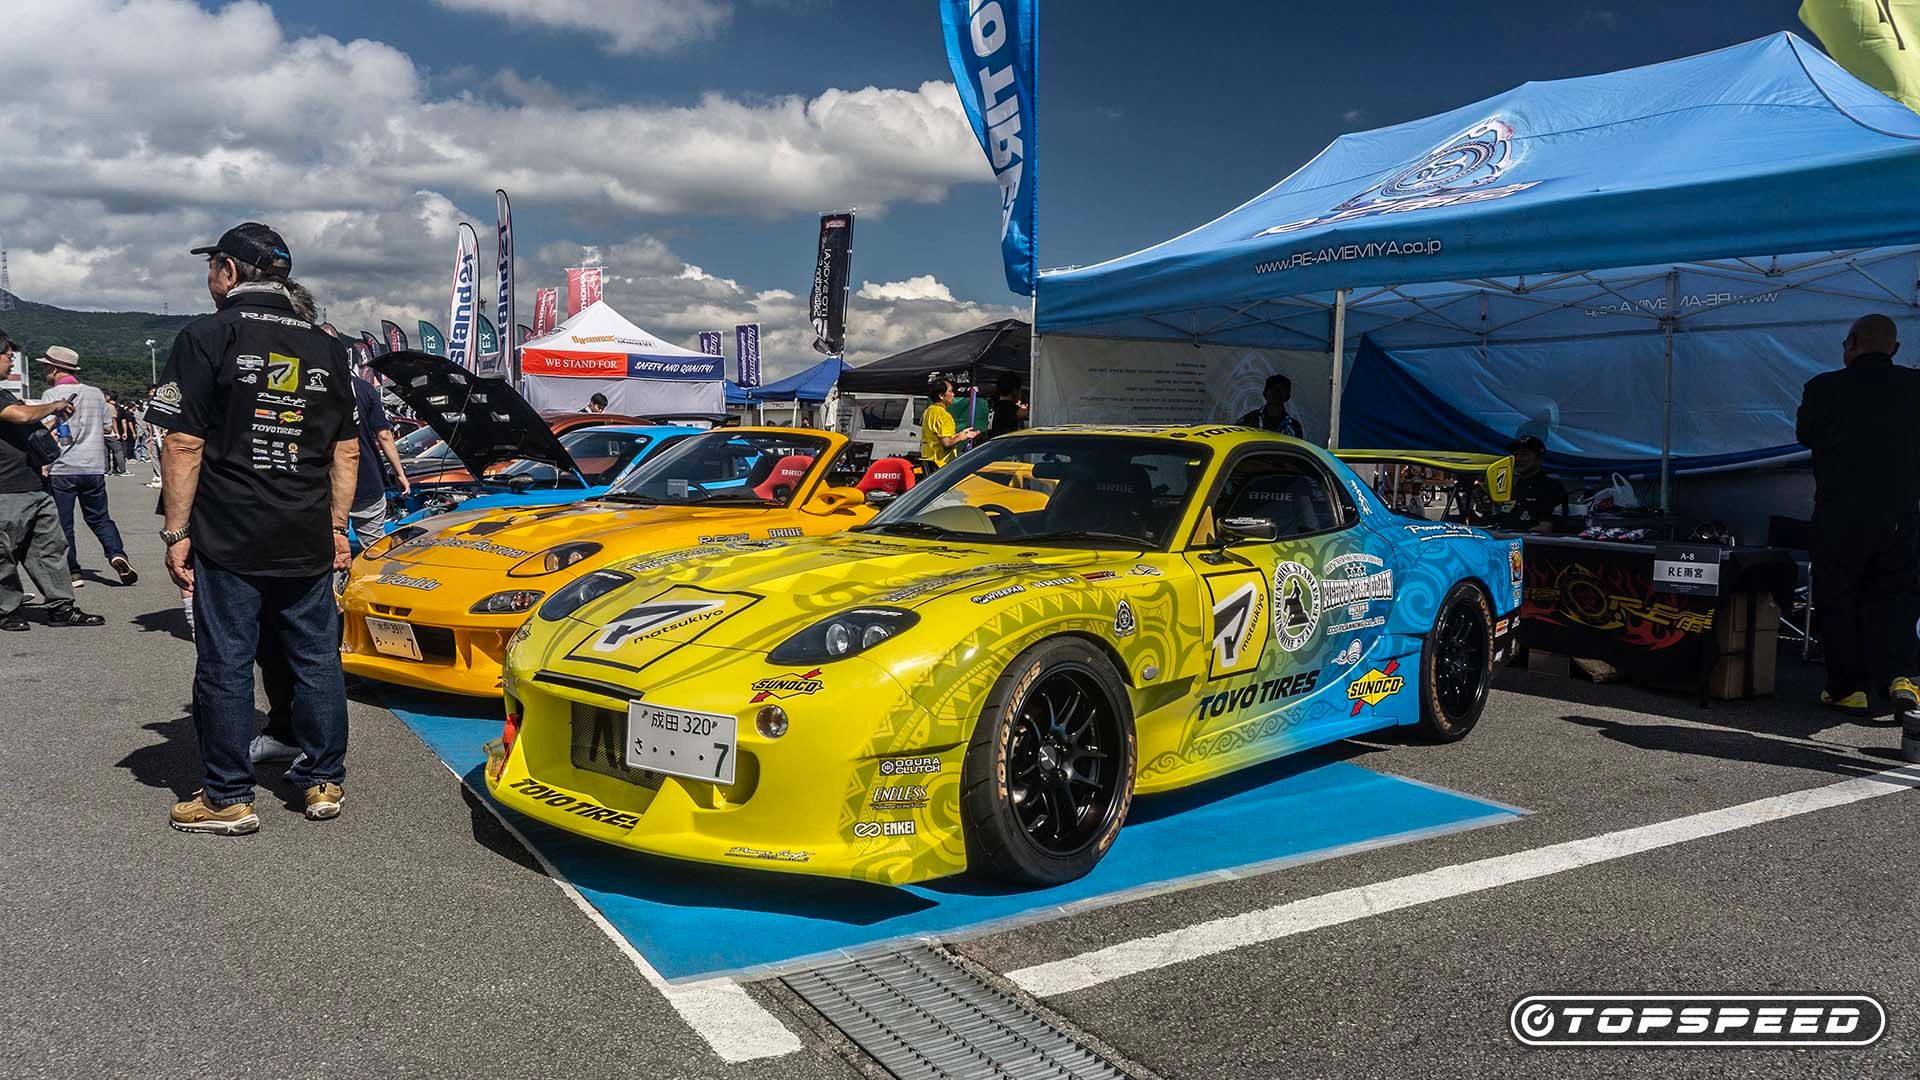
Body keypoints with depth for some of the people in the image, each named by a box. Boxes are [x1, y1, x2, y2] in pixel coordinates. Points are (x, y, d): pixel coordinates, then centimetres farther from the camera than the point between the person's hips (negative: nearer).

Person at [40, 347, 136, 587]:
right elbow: (106, 430, 14)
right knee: (100, 518, 14)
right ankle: (117, 554, -8)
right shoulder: (96, 393, 8)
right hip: (94, 467, 4)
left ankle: (72, 572, 5)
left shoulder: (53, 394, -7)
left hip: (62, 469, -4)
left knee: (63, 523, 5)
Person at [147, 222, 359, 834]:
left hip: (228, 537, -4)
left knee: (226, 665, 4)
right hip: (308, 542, 5)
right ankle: (324, 782, 19)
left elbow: (183, 445, -10)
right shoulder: (326, 348, 10)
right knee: (316, 658, 11)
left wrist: (177, 532, -6)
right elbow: (347, 449, 12)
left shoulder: (207, 337, -6)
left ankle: (228, 800, 10)